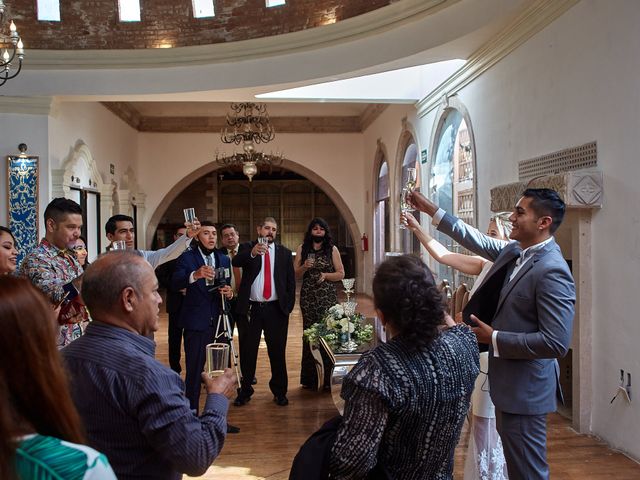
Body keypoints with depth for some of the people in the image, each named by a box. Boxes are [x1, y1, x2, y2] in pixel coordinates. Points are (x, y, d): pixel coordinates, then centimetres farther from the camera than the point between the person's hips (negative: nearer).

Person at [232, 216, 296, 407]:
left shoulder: (284, 253, 9)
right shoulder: (247, 248, 3)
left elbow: (291, 281, 9)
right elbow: (236, 262, -19)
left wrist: (288, 305, 0)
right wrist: (252, 253, -39)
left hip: (276, 309, 1)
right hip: (250, 308, -1)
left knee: (277, 352, 7)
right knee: (247, 352, 8)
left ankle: (279, 391, 21)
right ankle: (245, 391, 22)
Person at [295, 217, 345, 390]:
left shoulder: (332, 249, 5)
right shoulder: (302, 249, 9)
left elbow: (341, 273, 5)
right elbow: (295, 273, 8)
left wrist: (325, 275, -11)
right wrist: (305, 267, -11)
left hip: (327, 297, -1)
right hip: (308, 297, 1)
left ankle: (327, 379, 7)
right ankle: (310, 379, 11)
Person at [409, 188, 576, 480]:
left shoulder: (552, 271, -23)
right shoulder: (514, 251, 2)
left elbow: (556, 343, -26)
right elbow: (478, 241, 17)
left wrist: (494, 338, -19)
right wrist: (430, 210, 16)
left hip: (524, 389, -9)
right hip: (506, 381, 9)